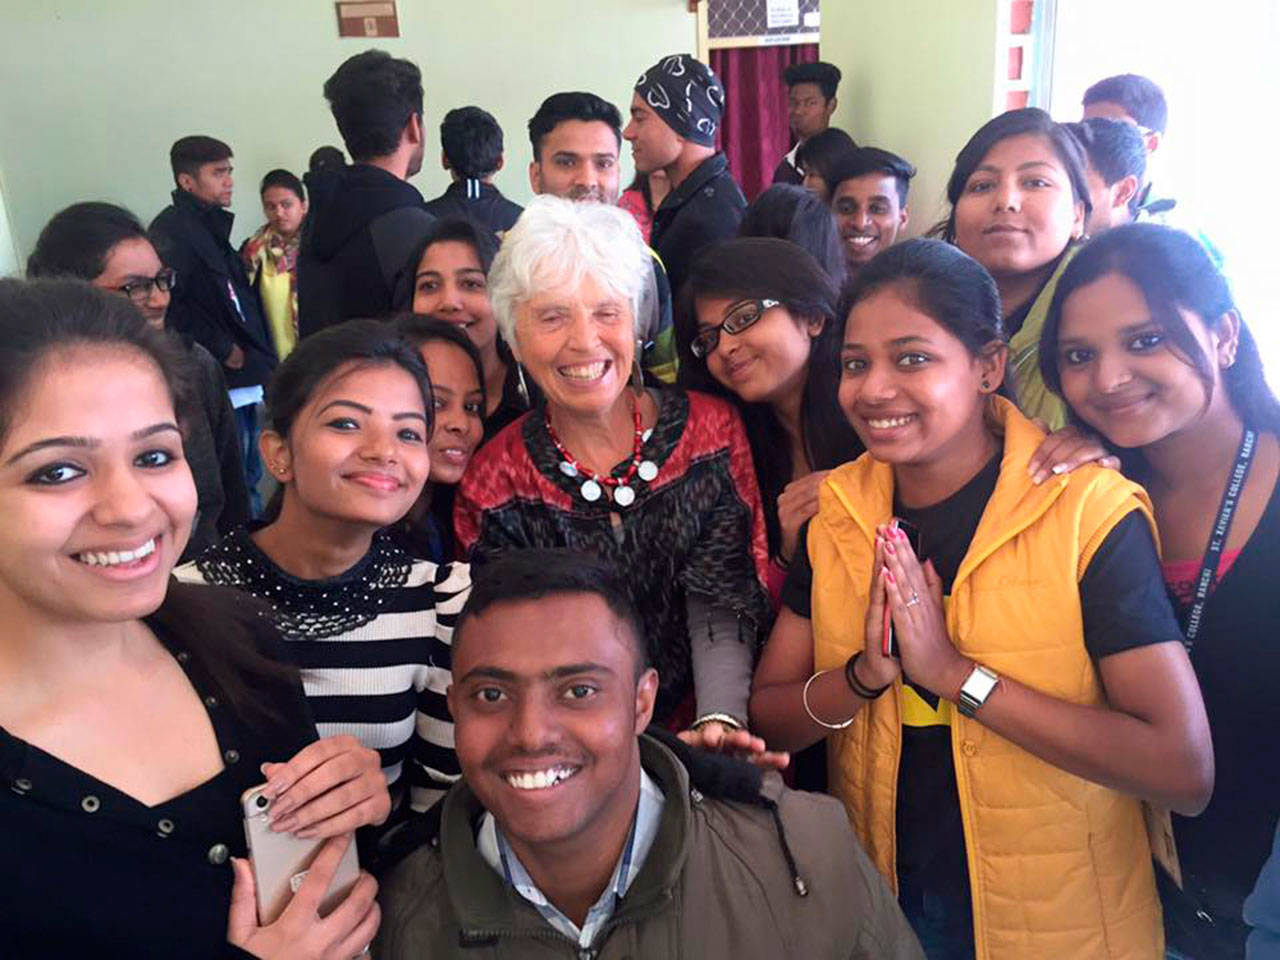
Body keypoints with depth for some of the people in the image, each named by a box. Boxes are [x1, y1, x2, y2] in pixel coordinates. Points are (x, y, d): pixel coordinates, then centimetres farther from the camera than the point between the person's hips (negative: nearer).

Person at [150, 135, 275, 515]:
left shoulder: (211, 226, 19)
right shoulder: (171, 229, -9)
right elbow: (170, 305, -21)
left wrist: (256, 353, 11)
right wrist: (223, 348, -14)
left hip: (243, 382, 9)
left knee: (248, 476, 16)